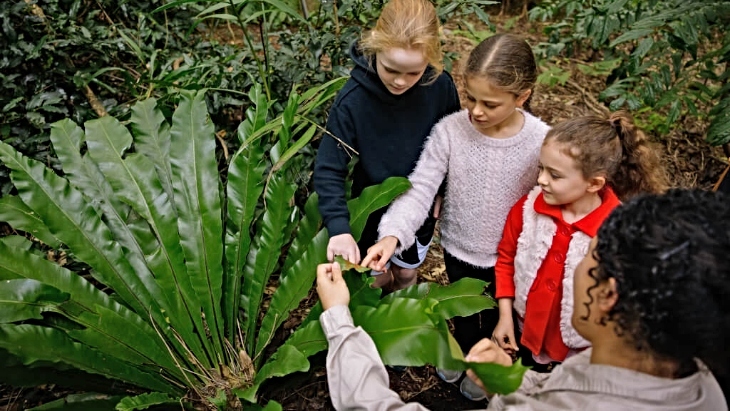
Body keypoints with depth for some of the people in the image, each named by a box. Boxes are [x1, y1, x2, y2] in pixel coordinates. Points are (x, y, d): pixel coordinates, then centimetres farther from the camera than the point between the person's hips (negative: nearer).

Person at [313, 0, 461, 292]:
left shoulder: (441, 85, -20)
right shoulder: (353, 99, -28)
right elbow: (328, 169, -25)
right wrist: (338, 227, -37)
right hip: (373, 208, -2)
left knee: (406, 274, 25)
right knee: (373, 281, 19)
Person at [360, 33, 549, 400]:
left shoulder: (541, 140, -23)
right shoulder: (449, 130, -22)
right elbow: (419, 189, -23)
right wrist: (392, 234, -39)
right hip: (458, 249, 1)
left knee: (495, 318, 27)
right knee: (462, 311, 30)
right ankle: (463, 352, 64)